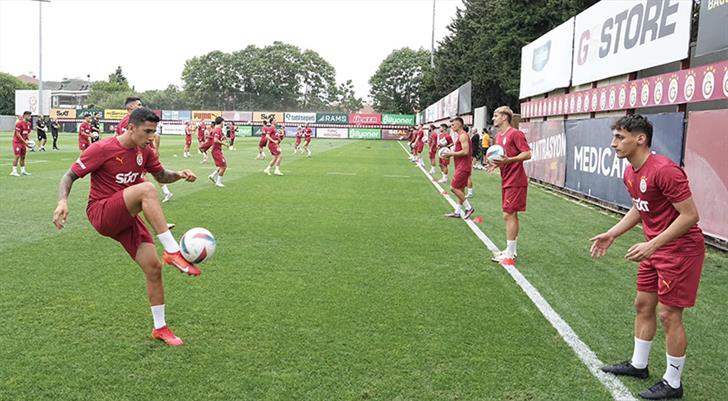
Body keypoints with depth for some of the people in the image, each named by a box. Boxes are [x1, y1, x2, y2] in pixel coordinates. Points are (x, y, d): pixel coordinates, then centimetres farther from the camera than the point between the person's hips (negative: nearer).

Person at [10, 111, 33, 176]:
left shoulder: (28, 124, 8)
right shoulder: (19, 123, -17)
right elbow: (17, 134, -20)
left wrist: (27, 140, 2)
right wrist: (24, 141, -24)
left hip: (23, 142, 8)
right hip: (17, 142, -8)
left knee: (23, 157, 11)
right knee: (17, 156, -11)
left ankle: (23, 170, 18)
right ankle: (14, 171, -8)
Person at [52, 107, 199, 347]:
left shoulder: (145, 152, 4)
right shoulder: (102, 149, -14)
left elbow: (162, 176, 18)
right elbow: (70, 176, -9)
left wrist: (179, 174, -5)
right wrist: (63, 201, -28)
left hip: (127, 218, 6)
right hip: (101, 215, -6)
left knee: (153, 268, -2)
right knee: (145, 189, -33)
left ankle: (160, 328, 14)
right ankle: (172, 252, -34)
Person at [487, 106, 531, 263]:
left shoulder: (515, 134, -13)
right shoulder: (498, 136, 15)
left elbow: (527, 154, -18)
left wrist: (508, 160, -29)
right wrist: (495, 163, 4)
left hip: (515, 182, -9)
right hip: (506, 181, 9)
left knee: (508, 215, -8)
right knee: (511, 215, 13)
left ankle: (510, 254, -2)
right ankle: (513, 250, 22)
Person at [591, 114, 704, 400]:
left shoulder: (664, 170, -26)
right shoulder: (630, 174, 4)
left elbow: (690, 215, -25)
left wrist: (652, 245, -28)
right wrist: (611, 235, 12)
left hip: (681, 250, -9)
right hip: (655, 249, 9)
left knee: (668, 315, -1)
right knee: (643, 305, 16)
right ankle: (638, 365, 33)